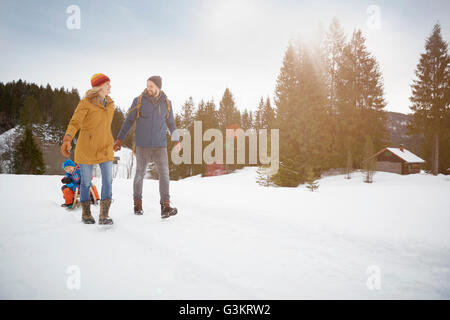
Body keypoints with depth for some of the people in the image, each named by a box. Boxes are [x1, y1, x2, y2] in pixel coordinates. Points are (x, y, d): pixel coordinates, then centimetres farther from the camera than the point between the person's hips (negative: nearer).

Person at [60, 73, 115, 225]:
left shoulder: (110, 104, 8)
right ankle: (86, 213, 25)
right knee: (86, 182, 7)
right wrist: (67, 139, -35)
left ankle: (104, 216, -3)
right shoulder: (86, 103, -10)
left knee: (108, 180, -8)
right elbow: (74, 123, -18)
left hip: (105, 148, 4)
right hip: (86, 149, -4)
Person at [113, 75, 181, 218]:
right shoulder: (139, 101, -2)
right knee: (140, 174, 7)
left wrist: (177, 140, 17)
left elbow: (171, 123, 16)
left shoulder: (166, 103, 4)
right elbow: (128, 121, 3)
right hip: (142, 145, -1)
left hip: (160, 145, 1)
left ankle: (165, 207, -14)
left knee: (164, 173, -11)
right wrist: (120, 139, 0)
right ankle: (138, 203, 26)